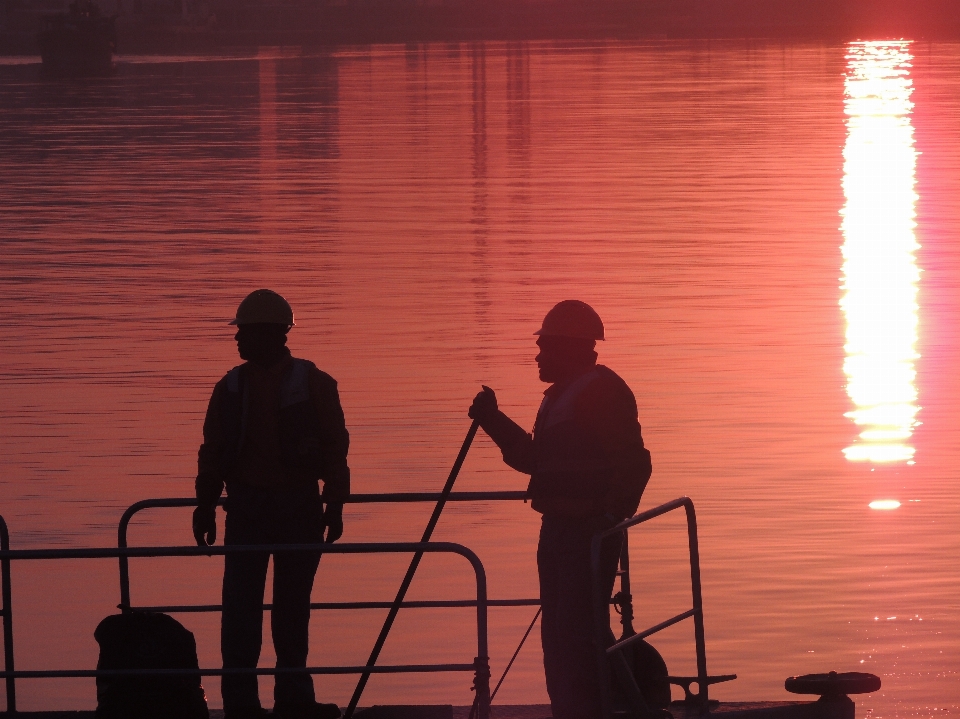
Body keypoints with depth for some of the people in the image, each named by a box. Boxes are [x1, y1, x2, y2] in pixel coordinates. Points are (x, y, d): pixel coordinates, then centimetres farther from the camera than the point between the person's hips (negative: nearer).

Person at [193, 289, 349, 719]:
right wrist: (205, 506, 4)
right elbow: (213, 452, 9)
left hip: (300, 507, -1)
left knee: (293, 606, 6)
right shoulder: (232, 388, 5)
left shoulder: (313, 385, -2)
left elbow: (334, 447, -1)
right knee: (240, 605, -4)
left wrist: (334, 505, -6)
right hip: (246, 506, 2)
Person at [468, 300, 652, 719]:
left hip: (589, 532, -10)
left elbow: (633, 464, -18)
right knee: (558, 636, 12)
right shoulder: (559, 395, 19)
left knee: (575, 635, -14)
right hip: (559, 528, 10)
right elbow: (534, 459, 26)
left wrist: (612, 516, -26)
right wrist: (493, 422, 17)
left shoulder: (602, 390, -12)